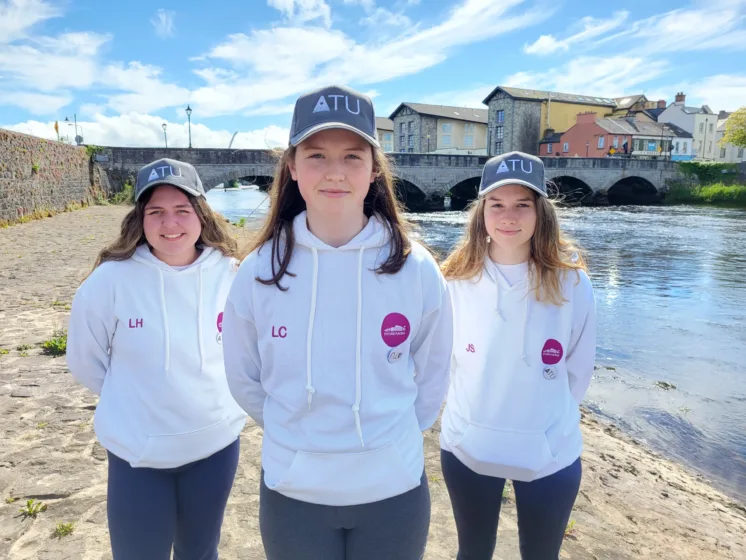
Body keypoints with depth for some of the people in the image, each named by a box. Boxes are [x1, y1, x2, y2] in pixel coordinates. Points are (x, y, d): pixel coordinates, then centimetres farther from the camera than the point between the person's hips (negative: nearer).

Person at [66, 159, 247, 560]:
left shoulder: (228, 274, -11)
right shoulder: (111, 279, -17)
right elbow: (84, 360, -2)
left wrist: (216, 394, 5)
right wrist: (133, 399, 3)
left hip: (217, 444, 2)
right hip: (137, 454, -2)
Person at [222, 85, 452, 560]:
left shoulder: (417, 270, -13)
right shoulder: (260, 271, -12)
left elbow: (432, 378, 1)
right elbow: (244, 379, 2)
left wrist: (390, 436, 8)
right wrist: (299, 434, 8)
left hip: (395, 490, 0)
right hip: (292, 493, 1)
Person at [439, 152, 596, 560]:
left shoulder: (571, 283, -15)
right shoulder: (456, 280, -14)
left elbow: (578, 370, -2)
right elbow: (444, 358, -1)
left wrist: (546, 417, 8)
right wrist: (479, 409, 7)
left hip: (549, 456, 0)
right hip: (467, 448, 1)